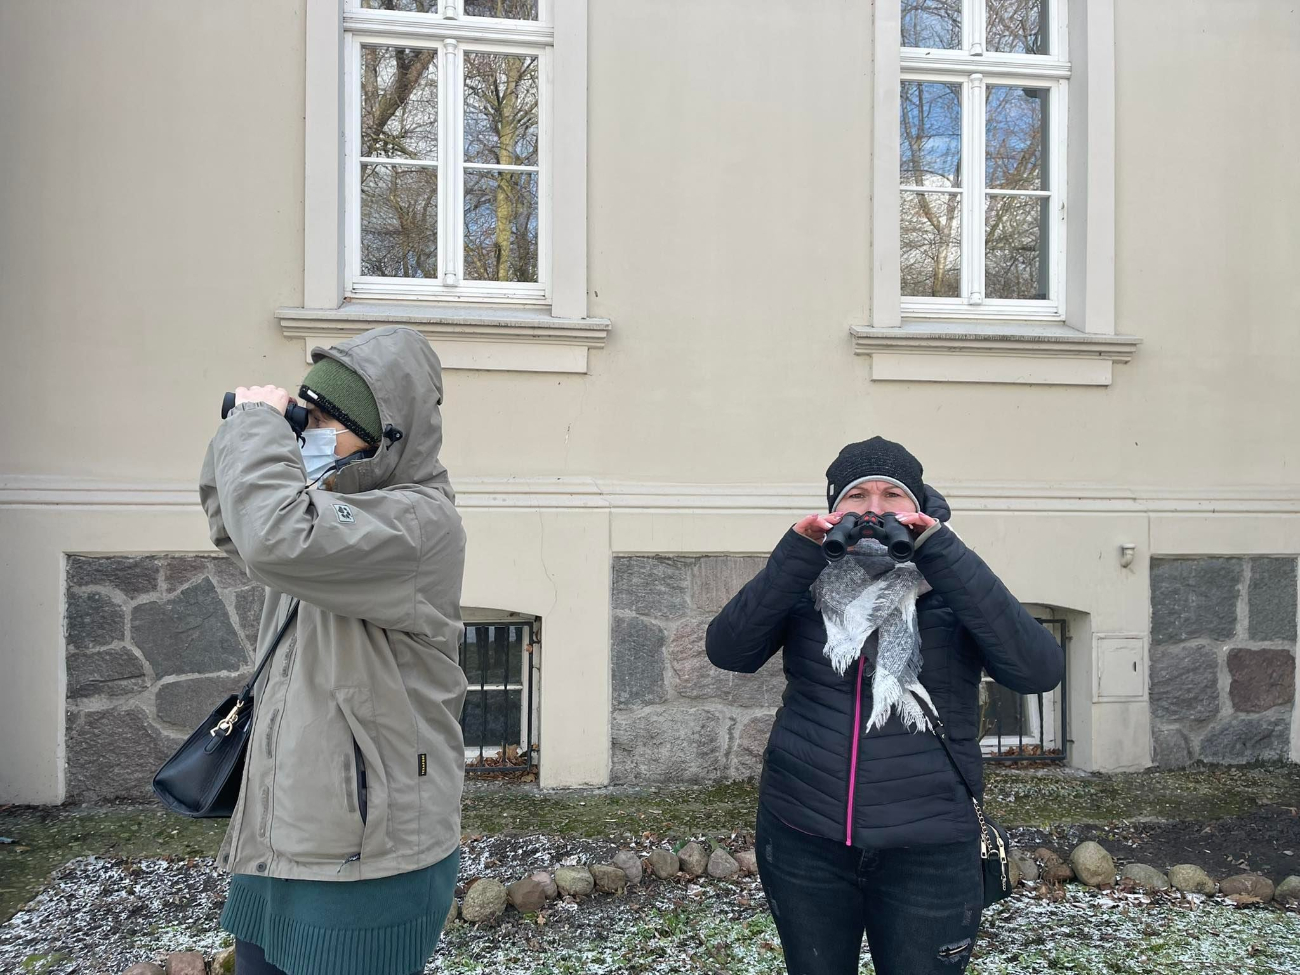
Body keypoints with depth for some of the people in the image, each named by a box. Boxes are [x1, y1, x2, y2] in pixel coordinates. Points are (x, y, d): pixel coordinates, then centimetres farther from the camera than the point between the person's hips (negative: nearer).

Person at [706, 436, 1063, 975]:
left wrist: (938, 550, -23)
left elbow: (1039, 669, -19)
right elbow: (727, 650, -13)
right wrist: (799, 552, -22)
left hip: (926, 852, -1)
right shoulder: (806, 585, 0)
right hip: (801, 840, 2)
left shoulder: (951, 586, -3)